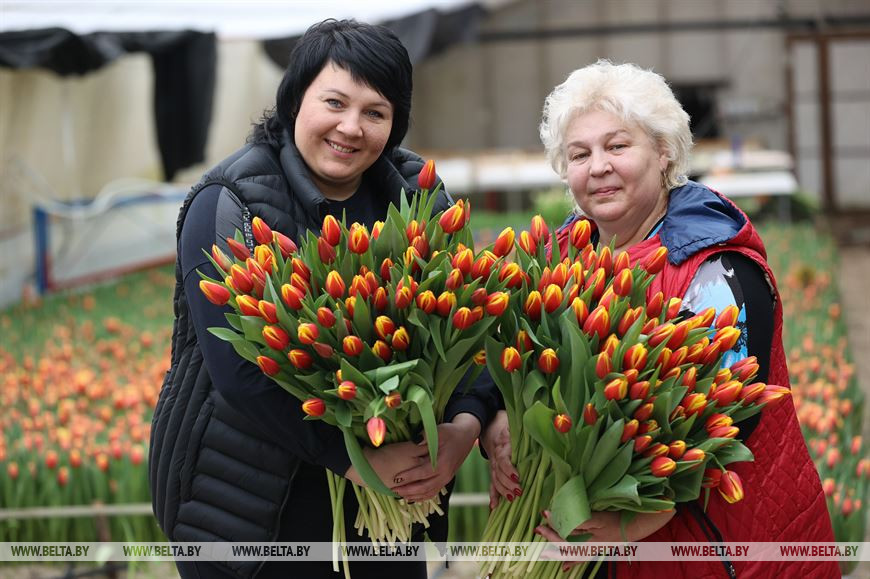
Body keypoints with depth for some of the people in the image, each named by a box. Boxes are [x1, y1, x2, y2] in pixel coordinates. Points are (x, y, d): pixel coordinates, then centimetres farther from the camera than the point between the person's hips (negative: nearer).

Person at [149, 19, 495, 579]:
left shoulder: (418, 198, 2)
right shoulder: (231, 205, -11)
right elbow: (240, 369, -21)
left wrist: (465, 425, -23)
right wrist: (352, 455, -25)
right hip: (249, 504, -4)